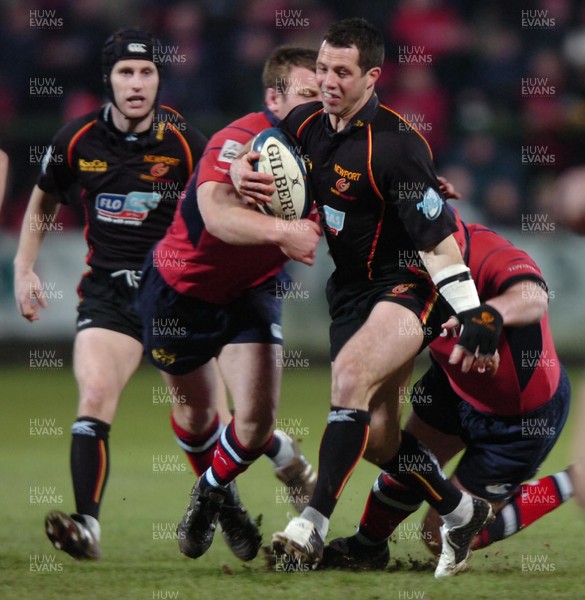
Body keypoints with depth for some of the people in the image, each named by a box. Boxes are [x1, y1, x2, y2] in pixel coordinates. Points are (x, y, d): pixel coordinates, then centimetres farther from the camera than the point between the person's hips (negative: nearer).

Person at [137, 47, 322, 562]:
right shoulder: (240, 142, -32)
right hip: (182, 286, -4)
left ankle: (210, 496, 18)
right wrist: (280, 230, -66)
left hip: (252, 289, 4)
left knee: (257, 416, -12)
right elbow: (216, 212, -50)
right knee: (196, 410, 15)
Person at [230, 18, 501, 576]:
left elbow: (436, 238, -20)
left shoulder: (395, 145, -21)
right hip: (352, 288, 8)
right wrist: (242, 173, -5)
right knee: (377, 438, 6)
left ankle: (313, 525, -36)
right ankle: (461, 513, 29)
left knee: (351, 374, -32)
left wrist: (473, 315, -26)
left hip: (410, 284, -8)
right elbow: (252, 154, 19)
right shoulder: (306, 123, 1)